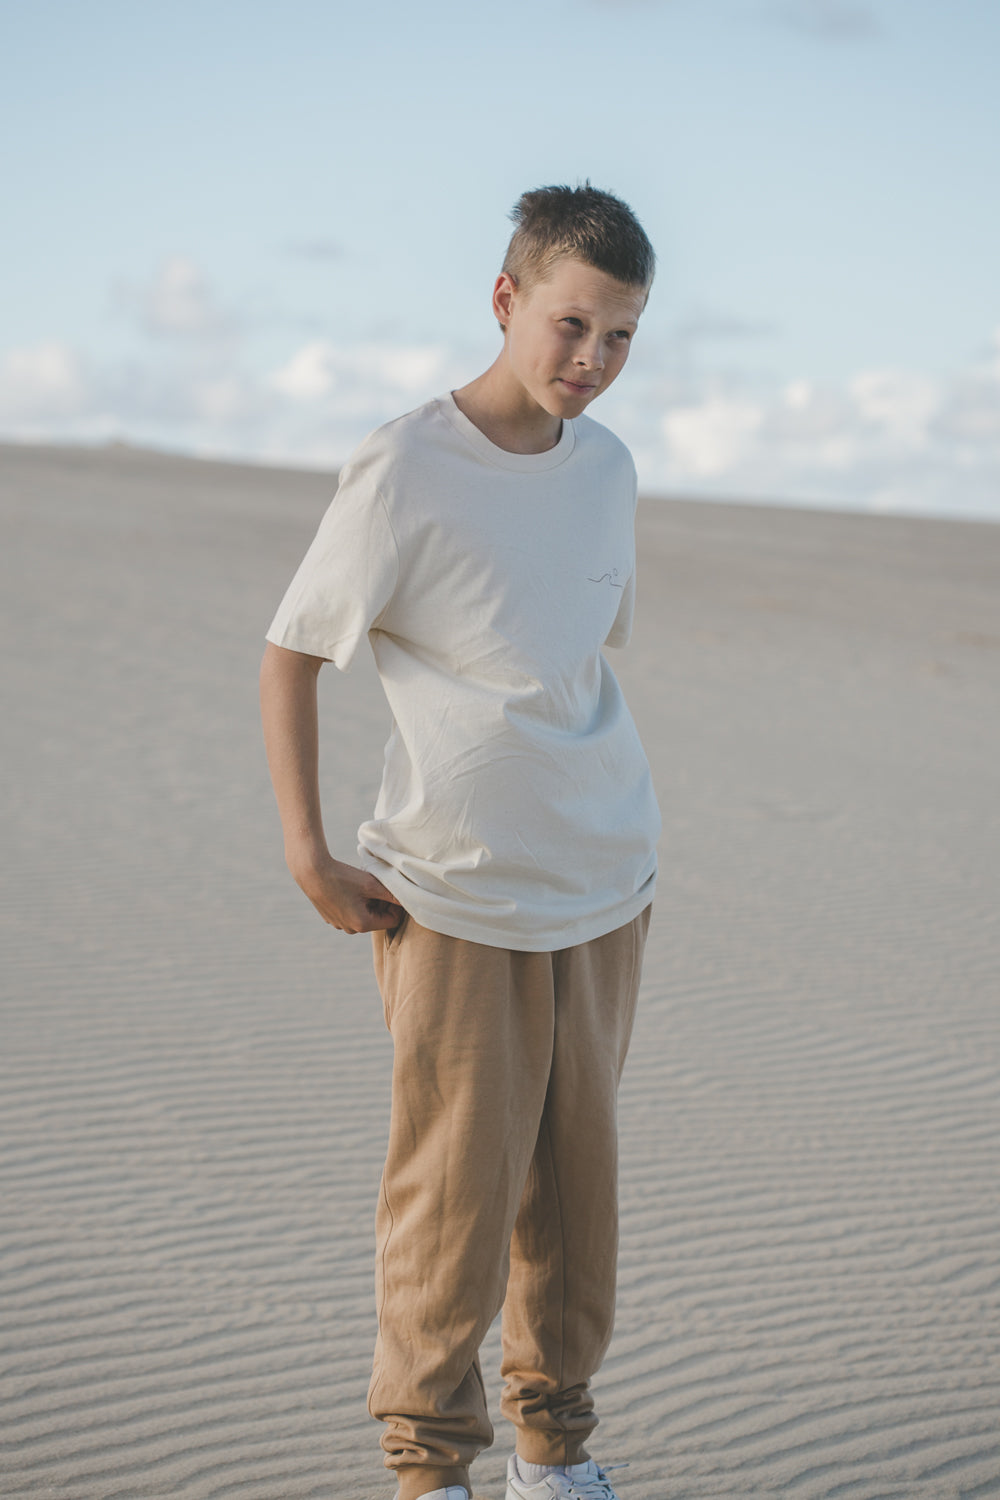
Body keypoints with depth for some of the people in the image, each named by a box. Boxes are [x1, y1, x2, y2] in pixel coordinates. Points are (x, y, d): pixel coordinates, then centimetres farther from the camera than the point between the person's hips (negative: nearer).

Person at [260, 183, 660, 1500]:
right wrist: (309, 857, -10)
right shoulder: (403, 473, -14)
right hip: (456, 897, -5)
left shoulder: (606, 467, 5)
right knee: (456, 1182, -1)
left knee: (576, 1171, 11)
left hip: (606, 886, 5)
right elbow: (289, 655, -8)